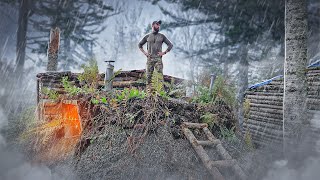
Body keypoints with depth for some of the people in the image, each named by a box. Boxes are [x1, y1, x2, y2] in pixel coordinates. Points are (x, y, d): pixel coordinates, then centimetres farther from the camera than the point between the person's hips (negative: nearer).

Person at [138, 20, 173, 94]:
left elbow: (170, 45, 10)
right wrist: (144, 52, 8)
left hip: (158, 59, -1)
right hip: (149, 58, 1)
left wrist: (164, 52, -1)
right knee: (148, 76, 0)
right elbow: (140, 44, 22)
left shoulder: (162, 36, 9)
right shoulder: (147, 36, 11)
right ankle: (149, 92, 5)